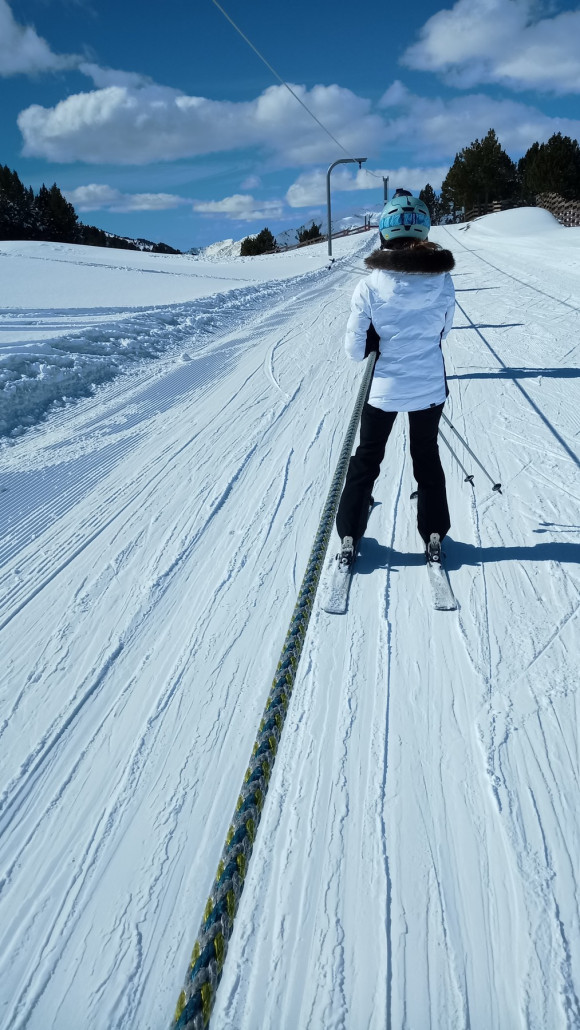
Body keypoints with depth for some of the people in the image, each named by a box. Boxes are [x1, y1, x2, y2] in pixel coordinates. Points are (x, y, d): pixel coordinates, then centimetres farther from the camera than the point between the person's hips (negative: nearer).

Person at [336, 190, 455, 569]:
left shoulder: (370, 286, -17)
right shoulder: (443, 280, -10)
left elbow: (355, 348, -11)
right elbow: (444, 329, 5)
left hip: (383, 389, -1)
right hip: (430, 388, 2)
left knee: (366, 459, 16)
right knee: (427, 456, 20)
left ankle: (350, 537, 22)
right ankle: (434, 535, 27)